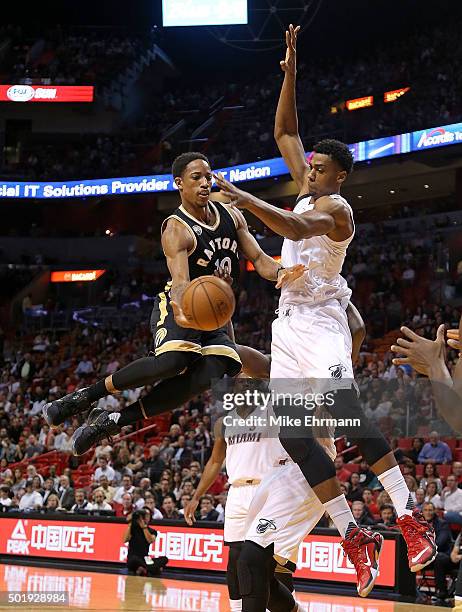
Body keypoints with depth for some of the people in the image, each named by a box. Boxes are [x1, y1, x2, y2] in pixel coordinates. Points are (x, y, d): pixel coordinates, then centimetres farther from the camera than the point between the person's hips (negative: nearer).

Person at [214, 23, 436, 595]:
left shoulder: (337, 209, -10)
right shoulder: (308, 191, 15)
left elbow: (296, 229, -31)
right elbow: (284, 133, 19)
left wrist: (246, 199, -36)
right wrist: (290, 74, 9)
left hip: (320, 320, -9)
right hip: (288, 321, 9)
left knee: (346, 412, -26)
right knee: (290, 431, -3)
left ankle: (412, 519, -25)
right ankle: (352, 536, -2)